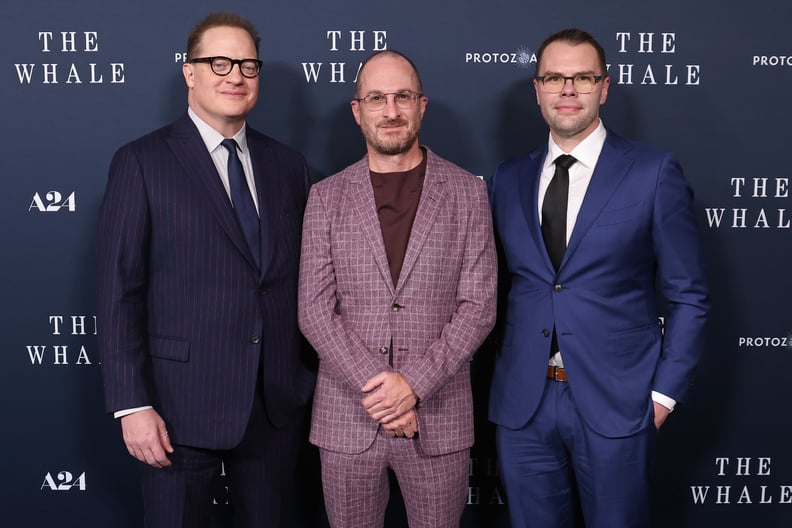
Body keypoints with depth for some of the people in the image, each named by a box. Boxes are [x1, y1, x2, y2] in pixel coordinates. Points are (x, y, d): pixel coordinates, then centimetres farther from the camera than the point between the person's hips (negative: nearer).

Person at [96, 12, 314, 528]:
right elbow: (120, 292, -7)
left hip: (280, 404, 4)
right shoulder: (142, 162, -4)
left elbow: (306, 278, 10)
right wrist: (132, 405, -12)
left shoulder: (288, 165, 8)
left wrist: (315, 380, 7)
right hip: (181, 407, -3)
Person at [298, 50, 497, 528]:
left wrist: (414, 383, -14)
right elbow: (315, 310, -2)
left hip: (438, 418, 0)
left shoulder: (466, 192, 2)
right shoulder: (327, 197, 4)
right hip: (346, 417, 1)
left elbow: (479, 305, -4)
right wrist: (375, 388, -12)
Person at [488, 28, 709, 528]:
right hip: (522, 404, 3)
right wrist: (499, 377, 4)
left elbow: (688, 295, -2)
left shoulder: (654, 172, -4)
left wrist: (665, 391, -6)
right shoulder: (508, 178, 8)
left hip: (616, 404, -3)